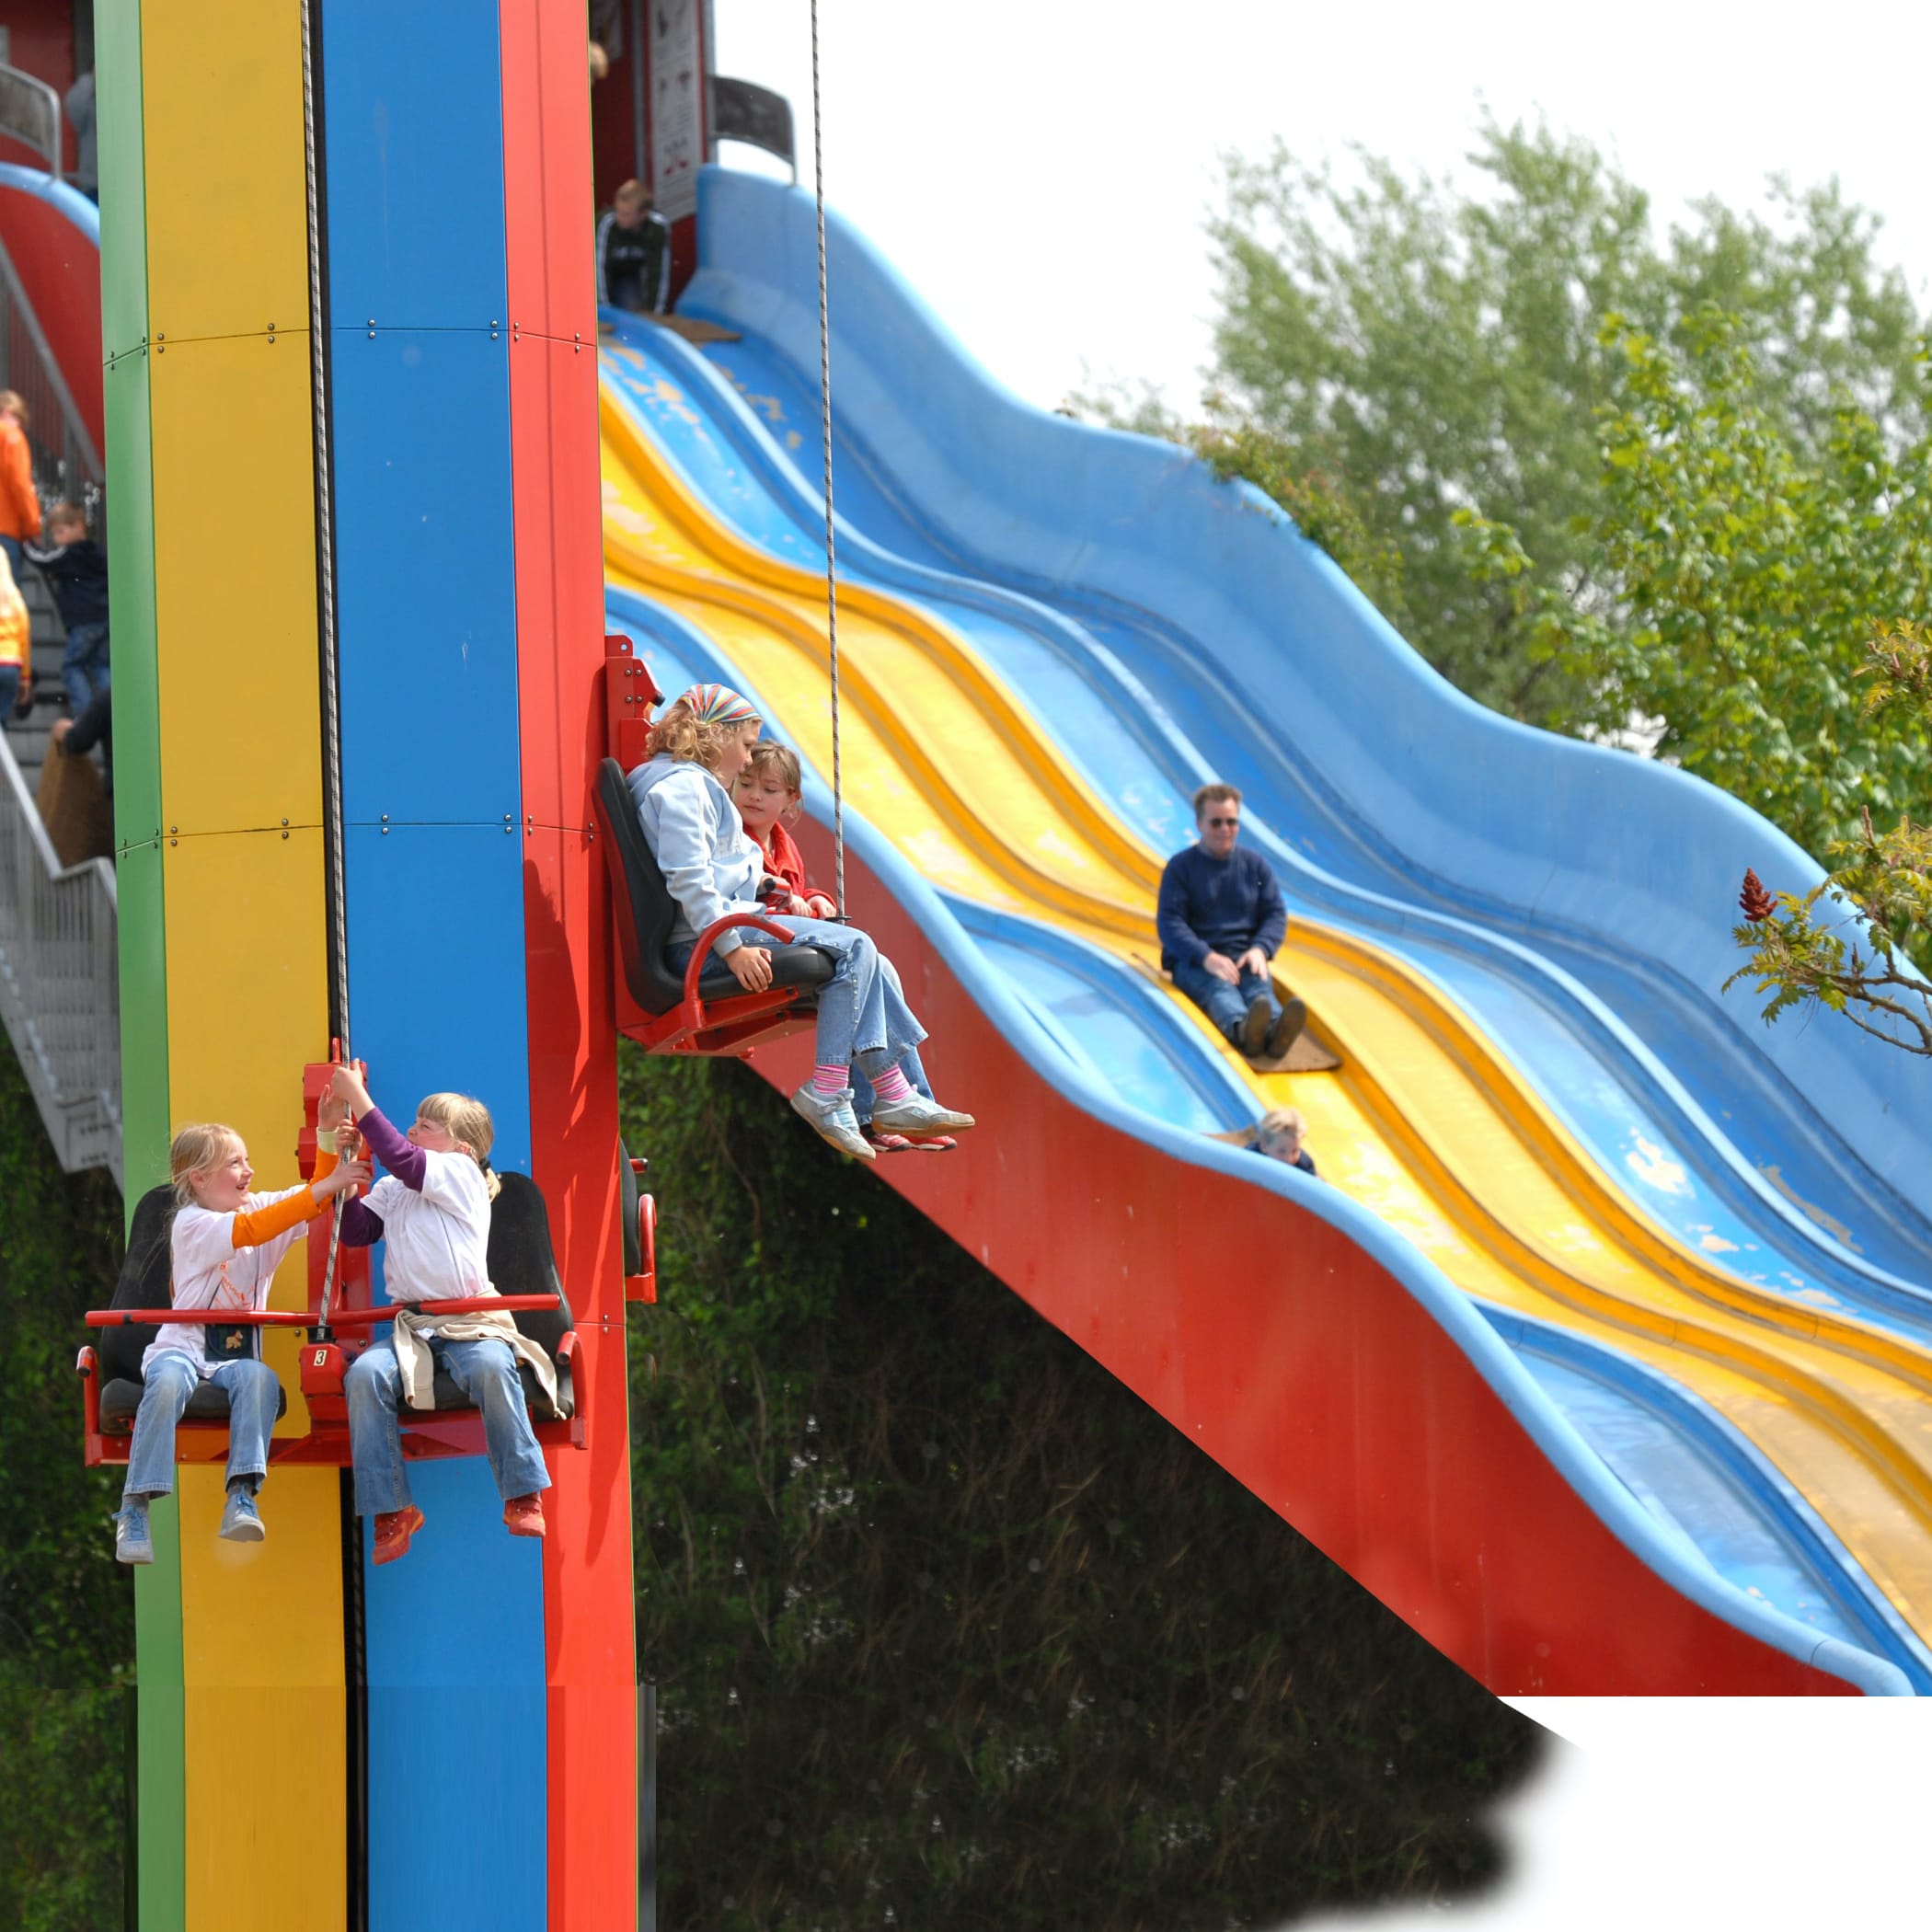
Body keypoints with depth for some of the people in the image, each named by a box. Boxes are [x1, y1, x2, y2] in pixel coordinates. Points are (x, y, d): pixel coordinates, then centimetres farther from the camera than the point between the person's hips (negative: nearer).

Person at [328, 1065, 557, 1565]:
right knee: (364, 1375, -24)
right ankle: (389, 1510, -18)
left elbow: (403, 1160, -14)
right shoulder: (392, 1191, 19)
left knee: (492, 1366, -36)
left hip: (471, 1323, -5)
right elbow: (356, 1231, 13)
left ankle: (523, 1497, -23)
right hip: (411, 1327, 5)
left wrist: (358, 1100, -11)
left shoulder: (460, 1173, 0)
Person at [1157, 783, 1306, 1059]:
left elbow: (1276, 914, 10)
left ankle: (1274, 1030, -70)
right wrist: (1207, 958, -23)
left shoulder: (1255, 864, 14)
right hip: (1193, 961, -3)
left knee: (1258, 986, -33)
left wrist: (1259, 949, -13)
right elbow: (1169, 923, -6)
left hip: (1243, 956, 3)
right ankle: (1242, 1029, -74)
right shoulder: (1180, 867, 3)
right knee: (1218, 988, -37)